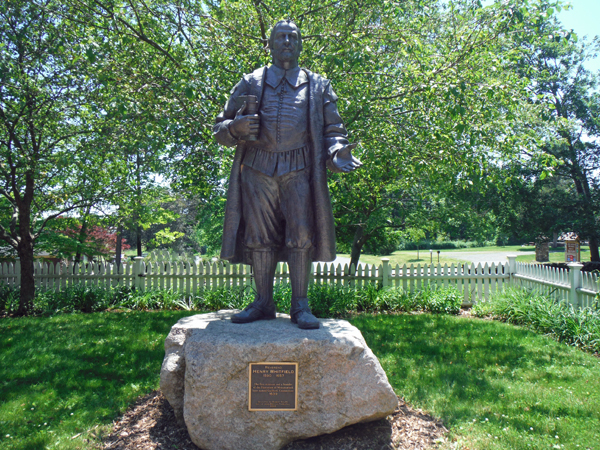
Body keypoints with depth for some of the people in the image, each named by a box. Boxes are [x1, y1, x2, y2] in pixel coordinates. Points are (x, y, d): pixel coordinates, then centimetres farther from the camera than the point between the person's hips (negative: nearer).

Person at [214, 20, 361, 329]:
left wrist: (336, 152, -9)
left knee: (301, 236, -7)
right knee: (259, 237, 1)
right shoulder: (250, 83, 17)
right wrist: (237, 127, -10)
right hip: (257, 169, 1)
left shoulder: (318, 86, 18)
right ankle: (263, 303, 11)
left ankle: (300, 306, 2)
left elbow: (332, 130, 14)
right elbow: (220, 129, 14)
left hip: (299, 171, -1)